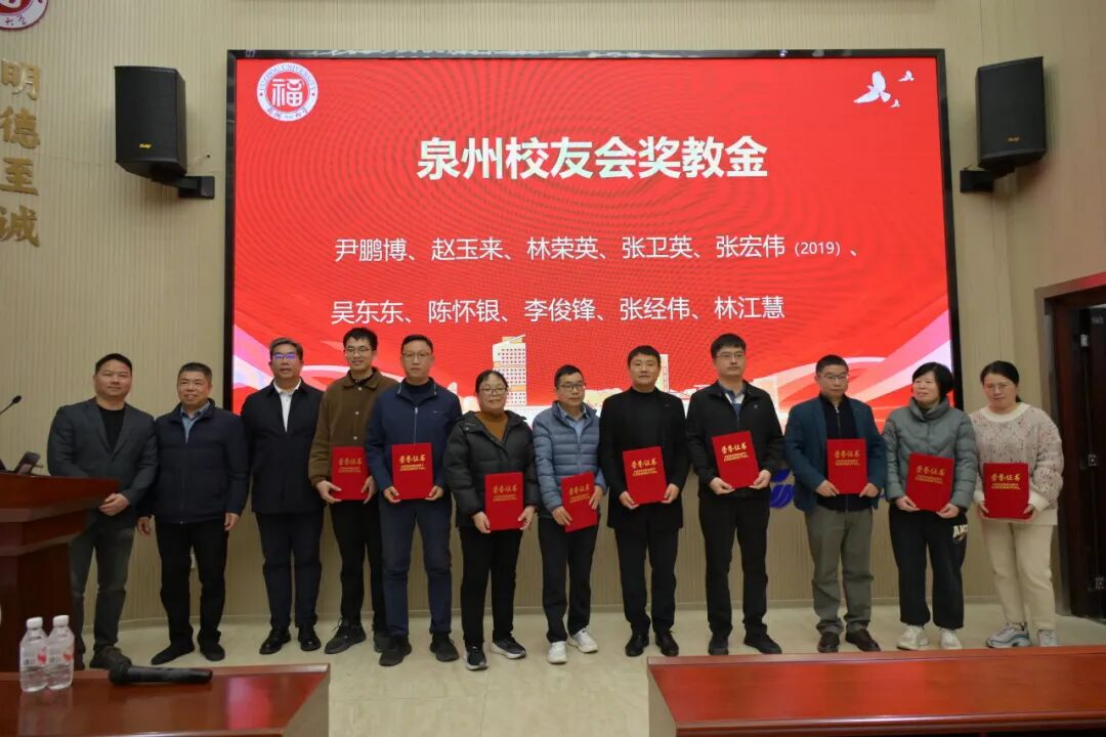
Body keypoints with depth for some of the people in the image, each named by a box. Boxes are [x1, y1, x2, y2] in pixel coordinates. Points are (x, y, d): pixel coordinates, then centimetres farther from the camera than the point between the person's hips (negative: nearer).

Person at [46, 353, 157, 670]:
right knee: (70, 588, 0)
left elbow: (149, 466, 2)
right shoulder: (69, 415, 3)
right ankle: (71, 652, 13)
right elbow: (58, 462, -7)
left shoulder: (144, 422, 9)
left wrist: (127, 498, -14)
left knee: (114, 586, 9)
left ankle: (106, 648, 21)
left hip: (121, 516, 3)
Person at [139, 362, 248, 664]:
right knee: (172, 580, 8)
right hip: (169, 517, 3)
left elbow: (239, 471, -3)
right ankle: (179, 639, 22)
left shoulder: (229, 422, 1)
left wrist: (234, 508, -11)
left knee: (212, 578, 5)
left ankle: (209, 638, 19)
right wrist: (145, 510, 8)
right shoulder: (162, 425, 12)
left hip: (211, 517, -3)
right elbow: (152, 470, 13)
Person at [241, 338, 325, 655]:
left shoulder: (319, 400, 0)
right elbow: (246, 449, 6)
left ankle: (306, 626, 16)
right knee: (275, 562, 9)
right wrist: (254, 482, 0)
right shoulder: (254, 402, 8)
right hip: (269, 498, 2)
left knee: (307, 560, 6)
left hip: (307, 497, -2)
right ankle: (279, 627, 19)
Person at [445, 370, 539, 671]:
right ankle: (473, 644, 12)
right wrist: (474, 511, -19)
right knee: (475, 579, 3)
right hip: (477, 518, -4)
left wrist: (531, 504, -7)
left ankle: (503, 636, 26)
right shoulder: (464, 428, -3)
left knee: (506, 576, 13)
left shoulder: (521, 428, 8)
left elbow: (533, 468, 6)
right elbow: (455, 472, -11)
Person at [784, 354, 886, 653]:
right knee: (825, 570, 4)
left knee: (859, 569, 10)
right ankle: (829, 628, 14)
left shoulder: (863, 411, 12)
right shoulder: (802, 412, 0)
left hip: (860, 502, 4)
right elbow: (791, 450, -7)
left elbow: (878, 448, 11)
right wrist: (816, 481, -18)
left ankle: (858, 625, 22)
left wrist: (876, 481, -6)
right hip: (823, 503, -3)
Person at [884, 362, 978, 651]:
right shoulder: (897, 418, 5)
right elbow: (888, 460, 0)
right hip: (906, 507, 1)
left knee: (948, 570, 7)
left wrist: (959, 502, -14)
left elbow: (968, 464, -3)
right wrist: (896, 495, -13)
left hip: (946, 508, -1)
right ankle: (915, 626, 19)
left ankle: (949, 628, 20)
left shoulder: (959, 420, 3)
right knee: (909, 569, 7)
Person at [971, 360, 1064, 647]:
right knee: (1002, 570, 9)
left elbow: (1051, 462, -7)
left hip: (1032, 509, -3)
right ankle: (1016, 626, 21)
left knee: (1034, 571, -4)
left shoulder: (1037, 418, -3)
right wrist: (979, 498, -10)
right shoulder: (974, 422, 3)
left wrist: (1036, 500, -16)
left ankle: (1046, 631, 10)